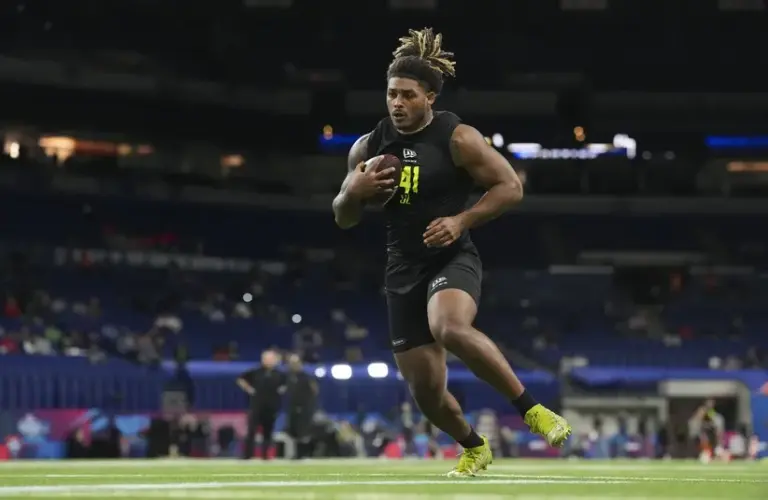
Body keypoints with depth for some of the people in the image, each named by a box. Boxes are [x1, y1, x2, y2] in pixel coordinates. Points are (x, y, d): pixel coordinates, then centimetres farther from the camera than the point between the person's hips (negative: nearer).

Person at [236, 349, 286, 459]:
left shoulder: (280, 375, 2)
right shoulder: (255, 372, -1)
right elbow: (241, 379, 9)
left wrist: (282, 390, 3)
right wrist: (249, 389, 1)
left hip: (272, 407, 2)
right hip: (257, 406, -2)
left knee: (268, 432, 7)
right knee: (251, 431, -7)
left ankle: (265, 455, 15)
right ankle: (247, 455, -7)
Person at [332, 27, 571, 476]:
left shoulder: (458, 138, -8)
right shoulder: (368, 148, 5)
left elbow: (510, 187, -7)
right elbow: (343, 219, 13)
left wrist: (461, 221, -19)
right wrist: (354, 192, -10)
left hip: (452, 259, -5)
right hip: (403, 270, 5)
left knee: (450, 327, -39)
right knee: (426, 390, 7)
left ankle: (531, 408, -29)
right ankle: (475, 447, 38)